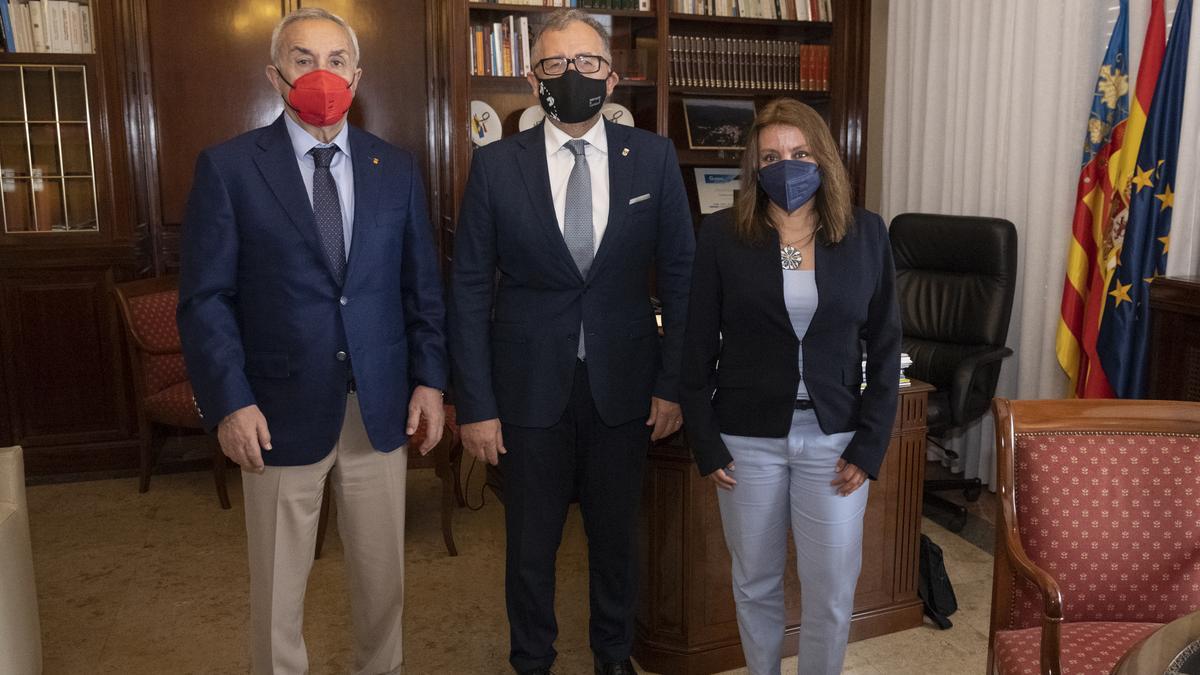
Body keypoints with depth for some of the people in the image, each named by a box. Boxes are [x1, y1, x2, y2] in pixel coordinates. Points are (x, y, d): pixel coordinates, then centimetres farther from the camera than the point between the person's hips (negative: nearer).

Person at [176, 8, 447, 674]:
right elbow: (204, 298, -4)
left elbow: (422, 284, 8)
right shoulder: (227, 167, -3)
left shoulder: (396, 168, 6)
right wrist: (228, 402, -12)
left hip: (382, 406, 3)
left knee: (383, 571, 16)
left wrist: (430, 378, 1)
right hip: (282, 412, -2)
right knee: (277, 586, 13)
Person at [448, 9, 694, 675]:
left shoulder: (653, 157, -2)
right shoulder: (496, 164, -5)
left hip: (623, 387, 1)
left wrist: (672, 382, -1)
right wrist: (475, 404, -6)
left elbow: (679, 275, 2)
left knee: (616, 536, 17)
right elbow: (469, 290, -4)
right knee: (530, 543, 15)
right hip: (530, 388, 0)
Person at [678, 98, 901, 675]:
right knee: (755, 583, 15)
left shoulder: (866, 235, -1)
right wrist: (706, 444, -4)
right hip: (747, 438, 0)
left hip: (834, 440, 1)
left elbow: (884, 346, 2)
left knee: (832, 590, 7)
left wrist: (869, 446, -2)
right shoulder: (722, 235, -4)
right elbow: (697, 347, -1)